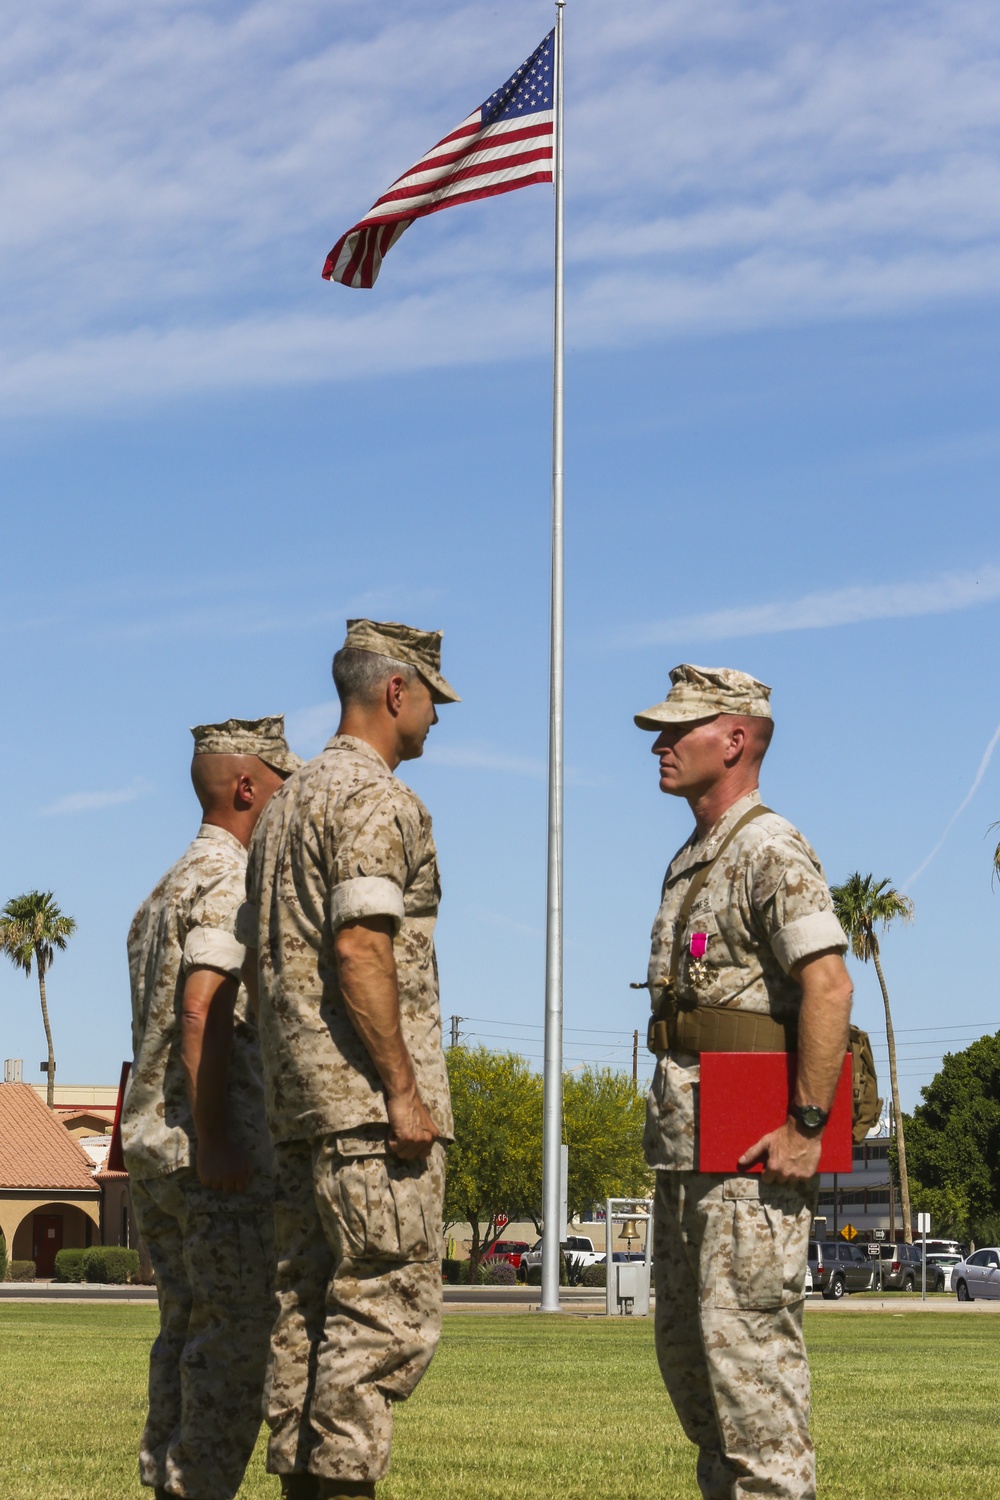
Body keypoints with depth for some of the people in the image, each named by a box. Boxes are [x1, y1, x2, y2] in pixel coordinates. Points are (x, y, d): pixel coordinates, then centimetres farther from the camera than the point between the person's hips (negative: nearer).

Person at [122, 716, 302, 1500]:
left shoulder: (166, 889, 20)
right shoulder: (232, 878, -11)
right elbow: (202, 1009, -21)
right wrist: (214, 1139, -24)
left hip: (153, 1142, 9)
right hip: (220, 1147, -9)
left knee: (188, 1330, 11)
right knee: (235, 1334, -5)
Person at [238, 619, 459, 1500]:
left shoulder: (288, 804, 20)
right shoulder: (376, 798, -10)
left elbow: (257, 957, 21)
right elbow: (360, 947, -20)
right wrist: (403, 1090, -19)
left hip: (301, 1097, 10)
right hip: (367, 1096, -10)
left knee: (312, 1304, 9)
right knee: (390, 1305, -8)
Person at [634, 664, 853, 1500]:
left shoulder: (771, 851, -11)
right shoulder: (690, 863, 19)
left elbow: (829, 985, -21)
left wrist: (808, 1126, -23)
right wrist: (670, 1127, 19)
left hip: (753, 1144, -10)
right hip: (686, 1143, 10)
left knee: (747, 1335, -9)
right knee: (685, 1340, 13)